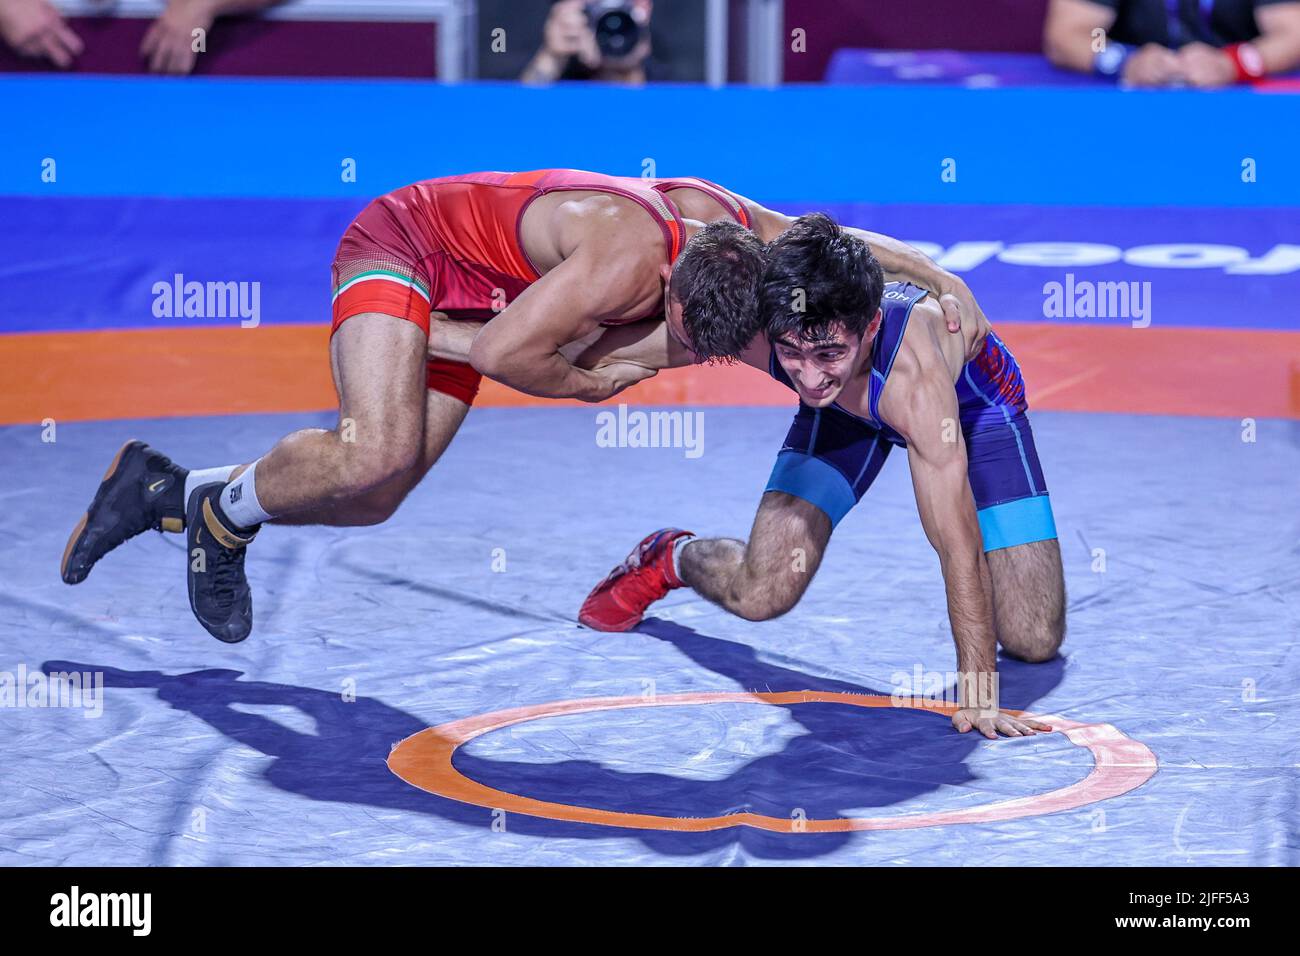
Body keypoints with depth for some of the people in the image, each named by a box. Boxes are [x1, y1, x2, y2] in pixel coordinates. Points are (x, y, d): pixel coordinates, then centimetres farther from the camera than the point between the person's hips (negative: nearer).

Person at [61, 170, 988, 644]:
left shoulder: (725, 225, -13)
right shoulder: (630, 261, -37)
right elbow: (503, 354, -35)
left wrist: (942, 277, -5)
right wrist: (596, 379, -20)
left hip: (464, 300, 8)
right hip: (401, 245, -8)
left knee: (372, 497, 0)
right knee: (378, 452, -30)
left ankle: (168, 488, 15)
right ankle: (225, 516, -4)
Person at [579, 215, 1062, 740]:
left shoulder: (914, 368, -47)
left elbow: (959, 546, -42)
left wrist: (975, 690, -43)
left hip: (972, 404, -2)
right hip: (845, 405, 3)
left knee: (1035, 641, -10)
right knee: (760, 594, -11)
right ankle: (668, 557, 21)